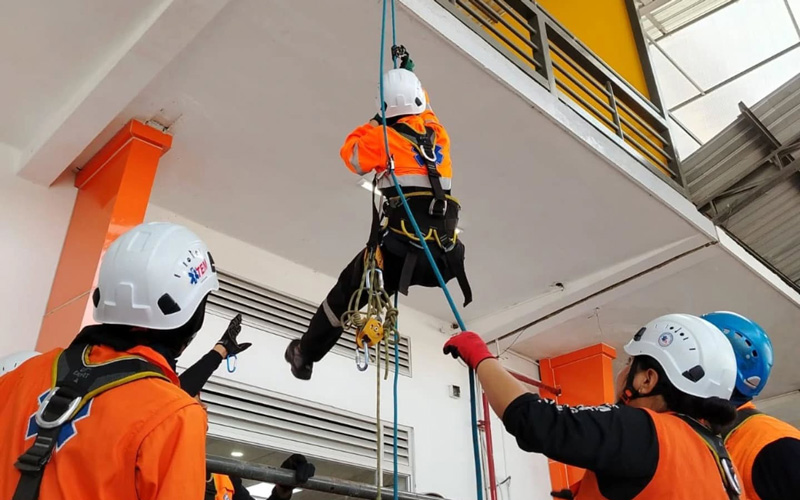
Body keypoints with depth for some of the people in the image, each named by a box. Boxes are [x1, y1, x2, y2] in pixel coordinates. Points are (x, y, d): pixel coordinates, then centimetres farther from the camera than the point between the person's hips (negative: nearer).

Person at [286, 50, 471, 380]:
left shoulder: (383, 136, 1)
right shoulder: (438, 133, 14)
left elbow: (351, 154, 19)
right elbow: (423, 107, 37)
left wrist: (374, 122, 27)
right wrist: (408, 72, 49)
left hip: (401, 248, -3)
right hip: (444, 252, 4)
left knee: (346, 293, 14)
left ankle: (305, 355, 26)